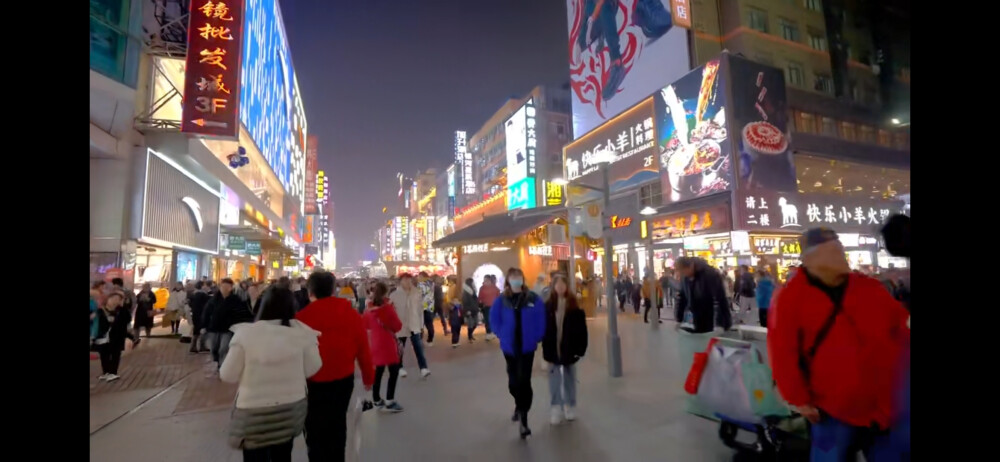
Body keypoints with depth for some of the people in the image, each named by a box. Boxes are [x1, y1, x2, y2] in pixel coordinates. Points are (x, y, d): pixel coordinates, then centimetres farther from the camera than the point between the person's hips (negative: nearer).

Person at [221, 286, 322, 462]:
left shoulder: (245, 333, -16)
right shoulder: (301, 333, -11)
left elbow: (228, 375, -6)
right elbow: (311, 369, -1)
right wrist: (312, 343, 12)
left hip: (254, 412, -2)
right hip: (291, 410, 2)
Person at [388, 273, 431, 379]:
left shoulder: (417, 293, -3)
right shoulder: (394, 295, -11)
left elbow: (420, 308, 3)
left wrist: (421, 323, 4)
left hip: (414, 325, 1)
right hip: (400, 326, -1)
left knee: (418, 347, -5)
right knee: (400, 348, 14)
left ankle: (423, 368, -6)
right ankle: (400, 367, 31)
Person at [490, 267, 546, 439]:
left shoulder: (533, 299, -7)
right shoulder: (501, 300, -4)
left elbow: (540, 320, -3)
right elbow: (494, 319, 5)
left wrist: (536, 337, -6)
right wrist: (502, 334, -1)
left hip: (527, 346, -2)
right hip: (509, 346, 2)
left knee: (524, 381, -4)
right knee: (513, 380, 16)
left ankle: (523, 419, 5)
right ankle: (520, 405, 45)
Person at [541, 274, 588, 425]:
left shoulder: (574, 305, -6)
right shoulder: (547, 305, -5)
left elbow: (581, 328, -6)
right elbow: (542, 327, -4)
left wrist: (580, 348, -10)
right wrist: (546, 347, -9)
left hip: (569, 348, 0)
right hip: (553, 349, 0)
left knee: (569, 378, 16)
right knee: (555, 379, 4)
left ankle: (570, 406, 31)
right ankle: (556, 408, 13)